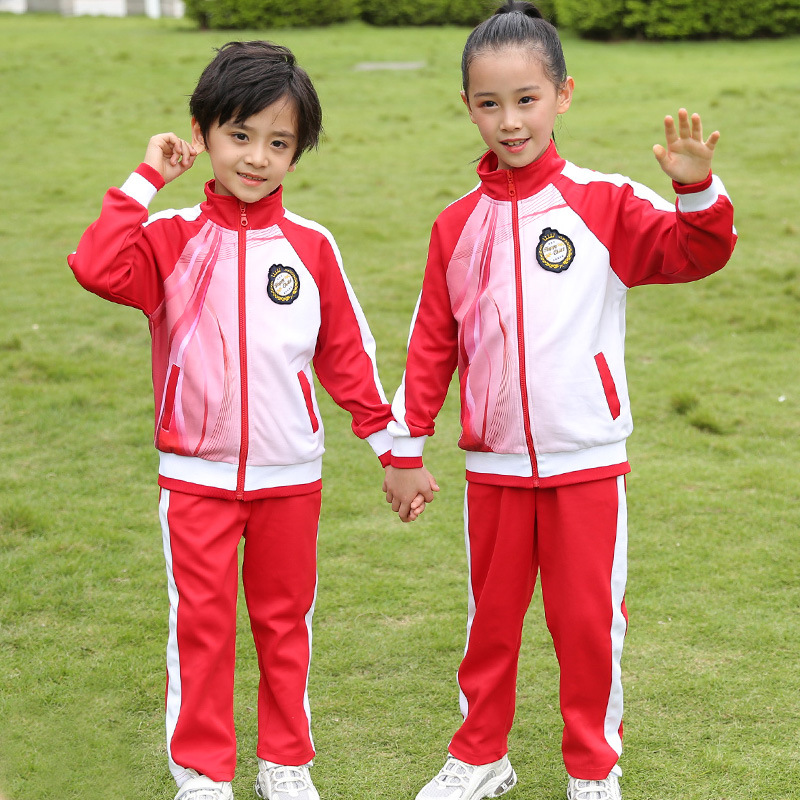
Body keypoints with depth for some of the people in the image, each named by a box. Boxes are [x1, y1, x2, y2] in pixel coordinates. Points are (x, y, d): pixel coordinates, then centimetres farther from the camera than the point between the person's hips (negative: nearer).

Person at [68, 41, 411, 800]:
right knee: (200, 624, 6)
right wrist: (145, 180, -19)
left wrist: (386, 442, 7)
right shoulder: (171, 239, -5)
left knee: (285, 621, 13)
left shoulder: (309, 246, -1)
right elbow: (97, 268, -24)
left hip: (290, 474, 1)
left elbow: (345, 350, 6)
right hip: (195, 474, -1)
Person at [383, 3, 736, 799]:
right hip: (493, 466, 2)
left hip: (586, 464, -2)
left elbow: (695, 252, -16)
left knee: (588, 621, 7)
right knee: (491, 619, 15)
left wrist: (696, 188, -34)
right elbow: (432, 341, 7)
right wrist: (406, 448, 8)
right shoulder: (457, 226, 2)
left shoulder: (604, 204, -6)